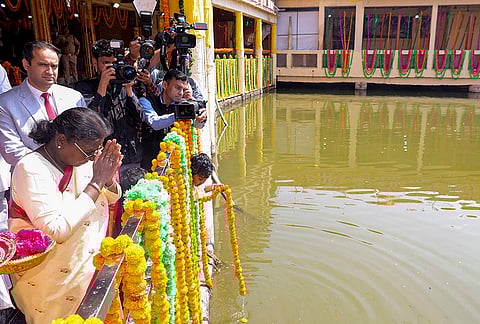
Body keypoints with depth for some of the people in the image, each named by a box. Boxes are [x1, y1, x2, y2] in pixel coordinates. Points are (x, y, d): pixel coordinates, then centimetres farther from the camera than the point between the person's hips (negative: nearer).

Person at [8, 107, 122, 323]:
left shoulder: (82, 154, -3)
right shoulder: (32, 168, -24)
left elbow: (111, 198, 8)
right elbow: (58, 230, -33)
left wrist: (108, 178, -15)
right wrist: (96, 182, -29)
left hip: (89, 263, 6)